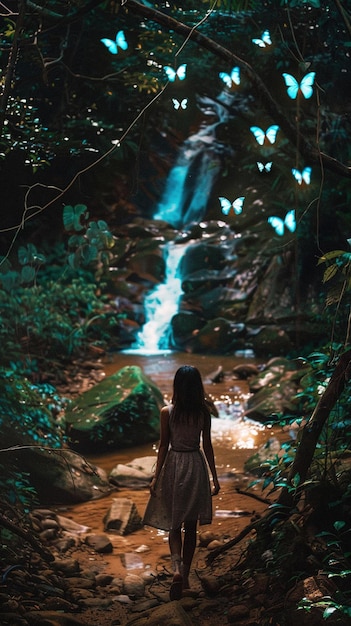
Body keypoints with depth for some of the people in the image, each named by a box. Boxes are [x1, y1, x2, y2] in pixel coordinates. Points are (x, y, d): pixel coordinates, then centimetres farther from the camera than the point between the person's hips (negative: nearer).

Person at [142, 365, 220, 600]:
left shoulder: (167, 412, -10)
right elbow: (207, 446, -2)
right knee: (191, 526, 13)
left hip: (173, 465, -2)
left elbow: (163, 446, -7)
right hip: (196, 466, 2)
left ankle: (178, 569, -15)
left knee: (174, 524, 8)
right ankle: (186, 576, 20)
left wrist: (156, 477, 1)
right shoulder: (203, 412, -6)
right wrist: (215, 477, 7)